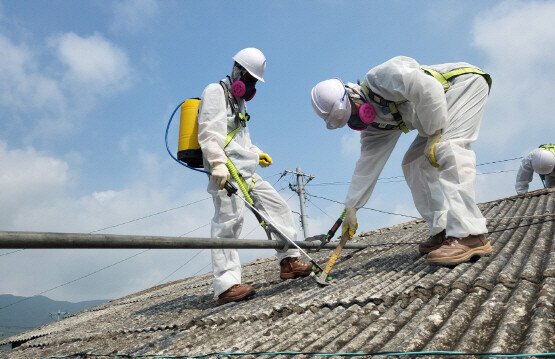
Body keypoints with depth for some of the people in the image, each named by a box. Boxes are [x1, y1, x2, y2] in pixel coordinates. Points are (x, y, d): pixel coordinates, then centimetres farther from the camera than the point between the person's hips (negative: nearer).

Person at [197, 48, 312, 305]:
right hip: (226, 171, -10)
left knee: (278, 206, 8)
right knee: (229, 220, -20)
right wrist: (218, 163, -27)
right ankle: (226, 286, -23)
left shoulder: (238, 101, 28)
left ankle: (289, 260, 16)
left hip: (246, 172, 10)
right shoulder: (215, 92, -1)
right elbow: (208, 132, -15)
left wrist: (255, 153, 21)